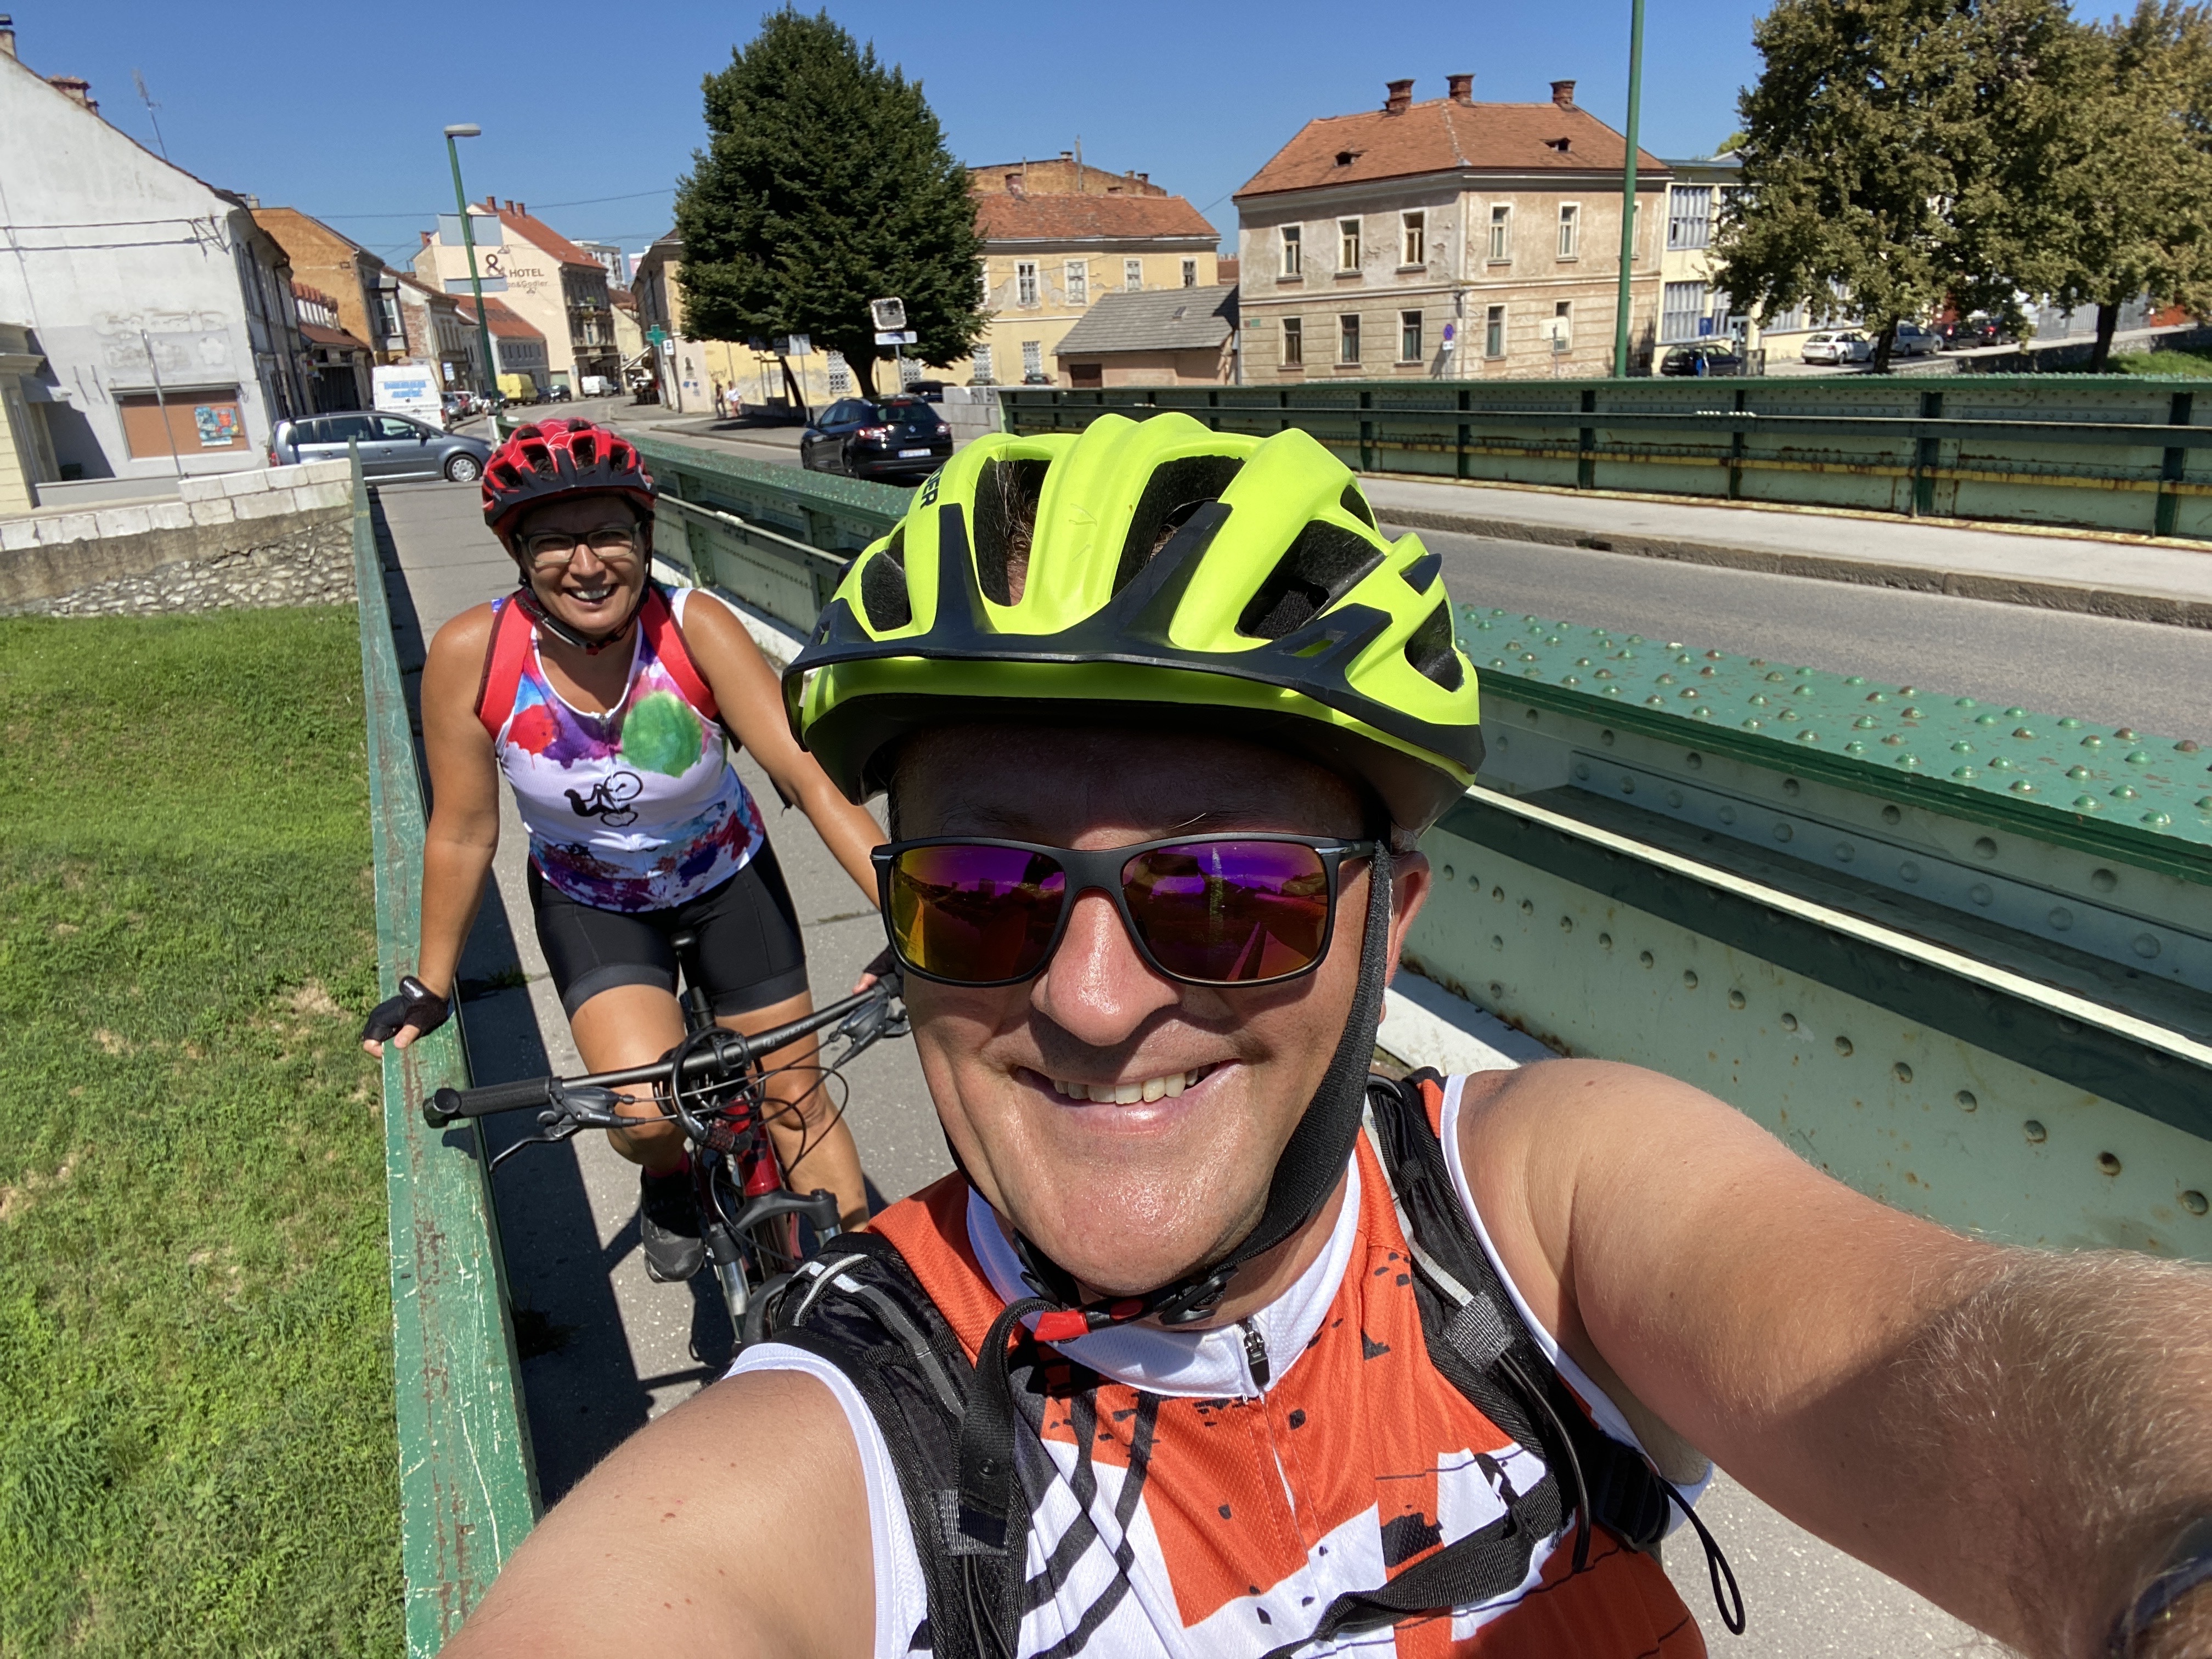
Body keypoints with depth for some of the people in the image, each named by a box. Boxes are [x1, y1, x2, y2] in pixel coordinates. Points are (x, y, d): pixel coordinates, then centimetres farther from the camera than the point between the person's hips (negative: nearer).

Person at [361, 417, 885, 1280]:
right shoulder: (471, 655, -25)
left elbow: (809, 775, -32)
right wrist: (429, 988, -4)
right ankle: (667, 1178, 18)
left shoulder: (696, 626, -27)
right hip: (591, 901, 0)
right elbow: (463, 834, -13)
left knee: (795, 1096, 5)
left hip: (725, 879, 0)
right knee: (649, 1112, -20)